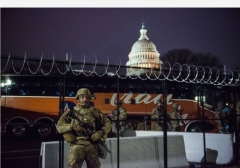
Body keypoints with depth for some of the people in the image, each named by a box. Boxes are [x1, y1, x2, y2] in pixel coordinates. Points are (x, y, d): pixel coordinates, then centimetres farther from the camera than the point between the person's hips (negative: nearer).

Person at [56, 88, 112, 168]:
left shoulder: (95, 111, 10)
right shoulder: (71, 112, 5)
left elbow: (107, 123, 12)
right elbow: (59, 126, 2)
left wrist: (100, 133, -5)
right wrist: (71, 126, -16)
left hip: (92, 145, 3)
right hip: (77, 144, -3)